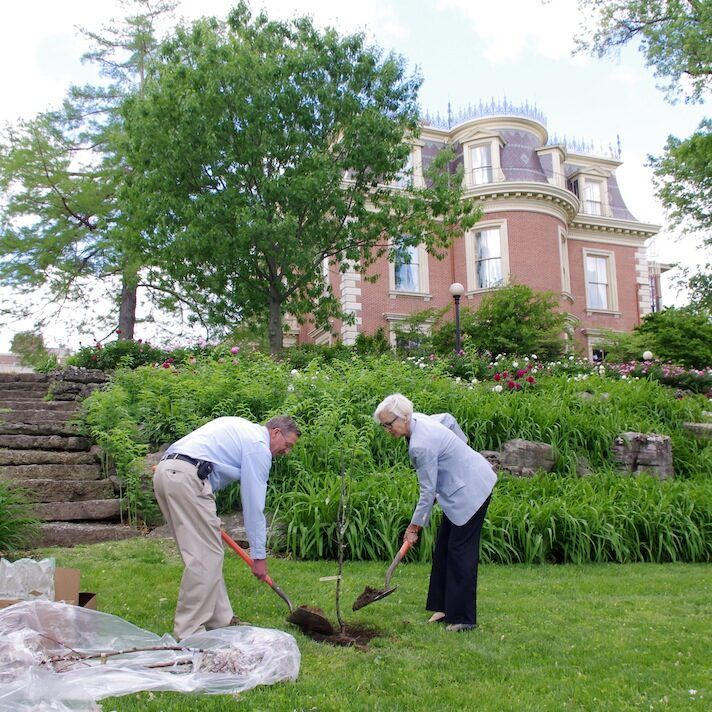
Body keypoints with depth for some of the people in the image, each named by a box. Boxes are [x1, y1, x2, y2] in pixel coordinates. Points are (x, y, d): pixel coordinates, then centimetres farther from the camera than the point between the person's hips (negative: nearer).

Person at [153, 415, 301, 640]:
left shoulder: (241, 428, 26)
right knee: (206, 556, -7)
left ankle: (219, 621, 19)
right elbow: (253, 505, -2)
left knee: (208, 553, 13)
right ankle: (188, 633, -4)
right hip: (187, 477, -10)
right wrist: (259, 556, 4)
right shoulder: (259, 447, 0)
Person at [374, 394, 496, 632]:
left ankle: (463, 618, 2)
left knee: (461, 550, -5)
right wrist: (461, 448, 30)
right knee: (443, 547, 11)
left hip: (471, 490, -10)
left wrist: (415, 525, -12)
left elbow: (428, 491, -21)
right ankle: (445, 607, 16)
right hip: (463, 483, 10)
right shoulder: (419, 419, -1)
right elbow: (448, 418, 18)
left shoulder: (421, 446, -27)